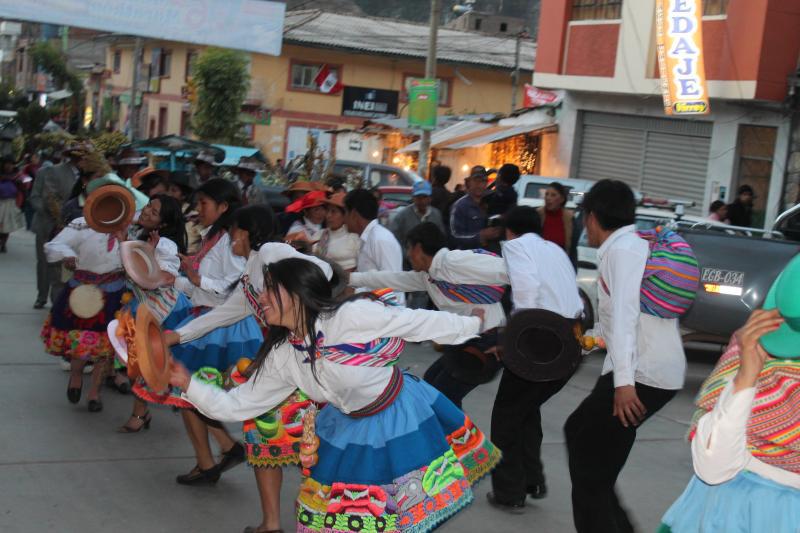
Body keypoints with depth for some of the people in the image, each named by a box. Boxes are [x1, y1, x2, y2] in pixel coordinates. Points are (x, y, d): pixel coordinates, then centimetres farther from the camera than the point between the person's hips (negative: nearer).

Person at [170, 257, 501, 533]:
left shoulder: (351, 316, -26)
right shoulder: (280, 357, -6)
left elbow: (420, 323, -16)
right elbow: (237, 405, 0)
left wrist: (475, 323, -7)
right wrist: (188, 384, -11)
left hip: (403, 416, -5)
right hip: (353, 430, 5)